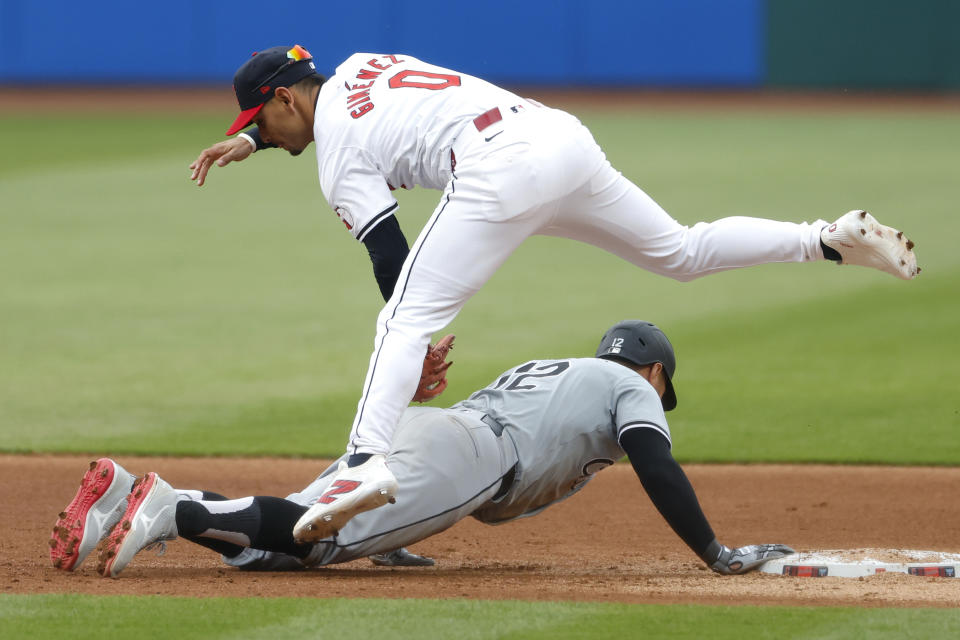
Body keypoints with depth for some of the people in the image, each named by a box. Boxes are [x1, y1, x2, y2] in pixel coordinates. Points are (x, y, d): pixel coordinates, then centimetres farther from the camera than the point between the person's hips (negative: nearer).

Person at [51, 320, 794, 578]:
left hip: (404, 427, 8)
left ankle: (139, 498, -21)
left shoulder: (548, 369, 41)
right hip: (458, 456, -8)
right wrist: (718, 556, 2)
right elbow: (659, 473, 2)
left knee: (282, 541, -7)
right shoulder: (632, 386, 18)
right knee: (317, 537, -24)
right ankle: (171, 511, -38)